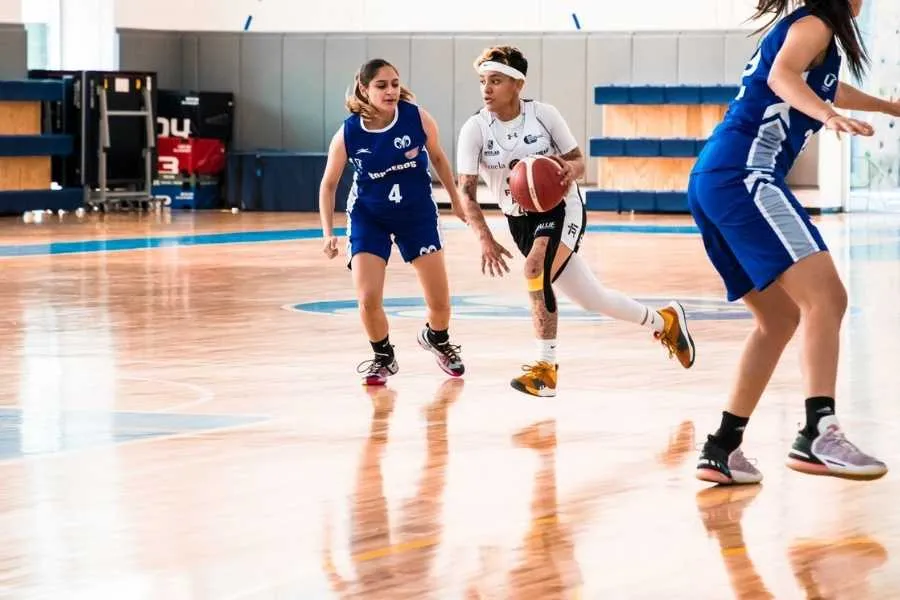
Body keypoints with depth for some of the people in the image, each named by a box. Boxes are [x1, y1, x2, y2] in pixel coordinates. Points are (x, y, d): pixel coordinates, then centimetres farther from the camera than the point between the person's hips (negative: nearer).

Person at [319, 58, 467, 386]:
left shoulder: (417, 117, -19)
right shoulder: (347, 134, -19)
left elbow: (438, 157, 2)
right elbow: (328, 184, -4)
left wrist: (456, 200, 9)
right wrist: (328, 233, -11)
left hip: (418, 214, 1)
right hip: (368, 217, -1)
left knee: (440, 300, 4)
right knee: (368, 300, -15)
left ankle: (437, 339, 40)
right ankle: (383, 358, 15)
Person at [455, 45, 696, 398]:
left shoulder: (544, 114, -13)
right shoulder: (475, 129, -12)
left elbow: (579, 162, -1)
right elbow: (466, 192, -17)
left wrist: (570, 170, -27)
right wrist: (486, 239, -31)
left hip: (561, 208, -3)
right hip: (520, 220, 3)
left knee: (536, 267, -32)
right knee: (592, 299, 9)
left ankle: (546, 368, -26)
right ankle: (663, 321, 33)